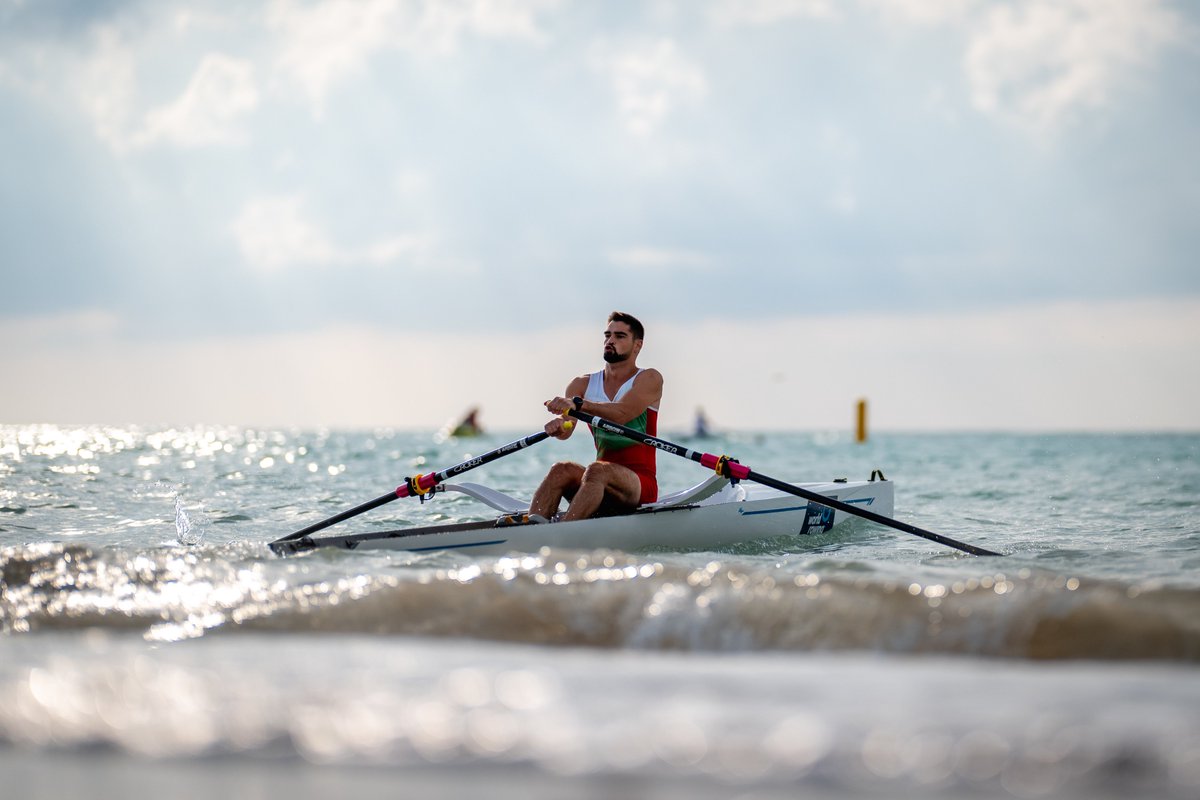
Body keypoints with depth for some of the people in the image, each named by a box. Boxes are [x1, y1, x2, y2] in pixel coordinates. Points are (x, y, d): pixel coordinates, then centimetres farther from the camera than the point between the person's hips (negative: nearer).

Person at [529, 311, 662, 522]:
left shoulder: (649, 379, 0)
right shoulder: (583, 385, 14)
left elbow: (621, 414, -21)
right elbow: (566, 430, -5)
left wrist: (578, 404, -37)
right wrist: (558, 426, -31)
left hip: (640, 483, -4)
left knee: (597, 471, -34)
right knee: (562, 470, -25)